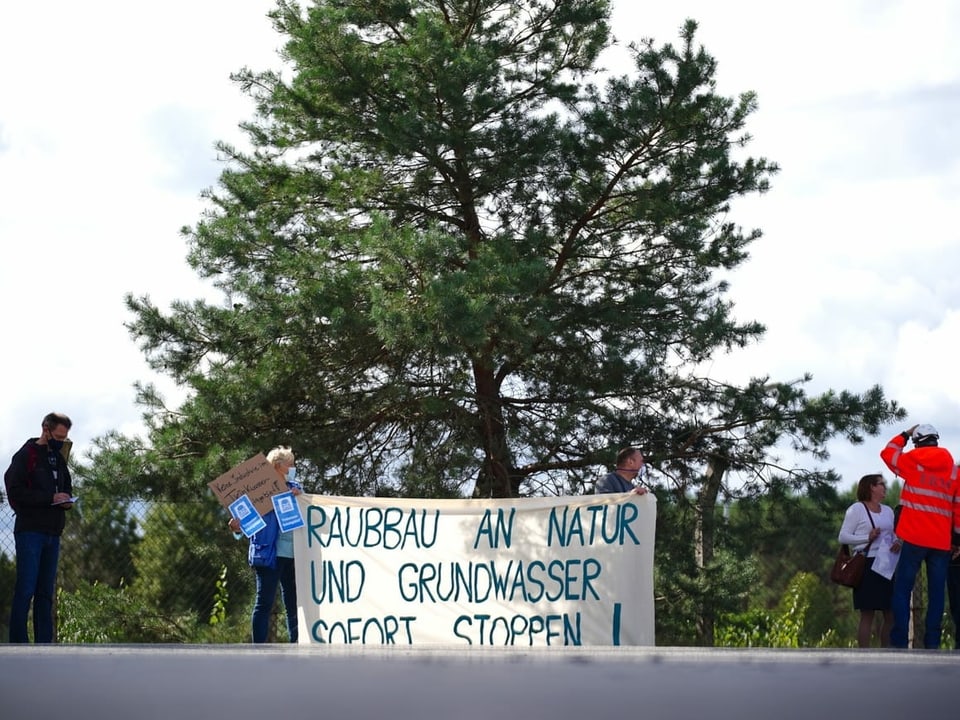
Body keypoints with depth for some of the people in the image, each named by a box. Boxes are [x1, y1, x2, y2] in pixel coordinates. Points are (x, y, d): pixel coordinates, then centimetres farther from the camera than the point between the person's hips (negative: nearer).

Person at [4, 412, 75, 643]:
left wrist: (67, 499, 4)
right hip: (30, 531, -7)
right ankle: (18, 643, -7)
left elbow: (66, 486, 29)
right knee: (25, 589, -8)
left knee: (46, 592, 8)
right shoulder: (25, 456, -6)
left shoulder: (59, 459, 17)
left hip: (52, 534, 7)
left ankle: (44, 643, 9)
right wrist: (50, 498, -19)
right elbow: (15, 492, -14)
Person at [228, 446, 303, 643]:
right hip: (269, 553, -5)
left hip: (293, 555, 5)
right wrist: (237, 526, -23)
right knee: (264, 603, -4)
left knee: (294, 604, 8)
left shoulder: (295, 488, 16)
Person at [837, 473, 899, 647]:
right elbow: (843, 537, -5)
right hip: (867, 565, -6)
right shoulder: (856, 509, 0)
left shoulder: (888, 511, 20)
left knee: (890, 614, 2)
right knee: (867, 614, -7)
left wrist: (897, 544, 0)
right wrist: (867, 538, -16)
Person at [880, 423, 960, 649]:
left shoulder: (913, 462, -2)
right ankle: (932, 643, 2)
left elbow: (888, 453, 16)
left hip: (914, 538, -3)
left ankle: (899, 641, -7)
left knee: (902, 589, 1)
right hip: (942, 542, 3)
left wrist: (905, 435, 25)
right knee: (936, 592, 6)